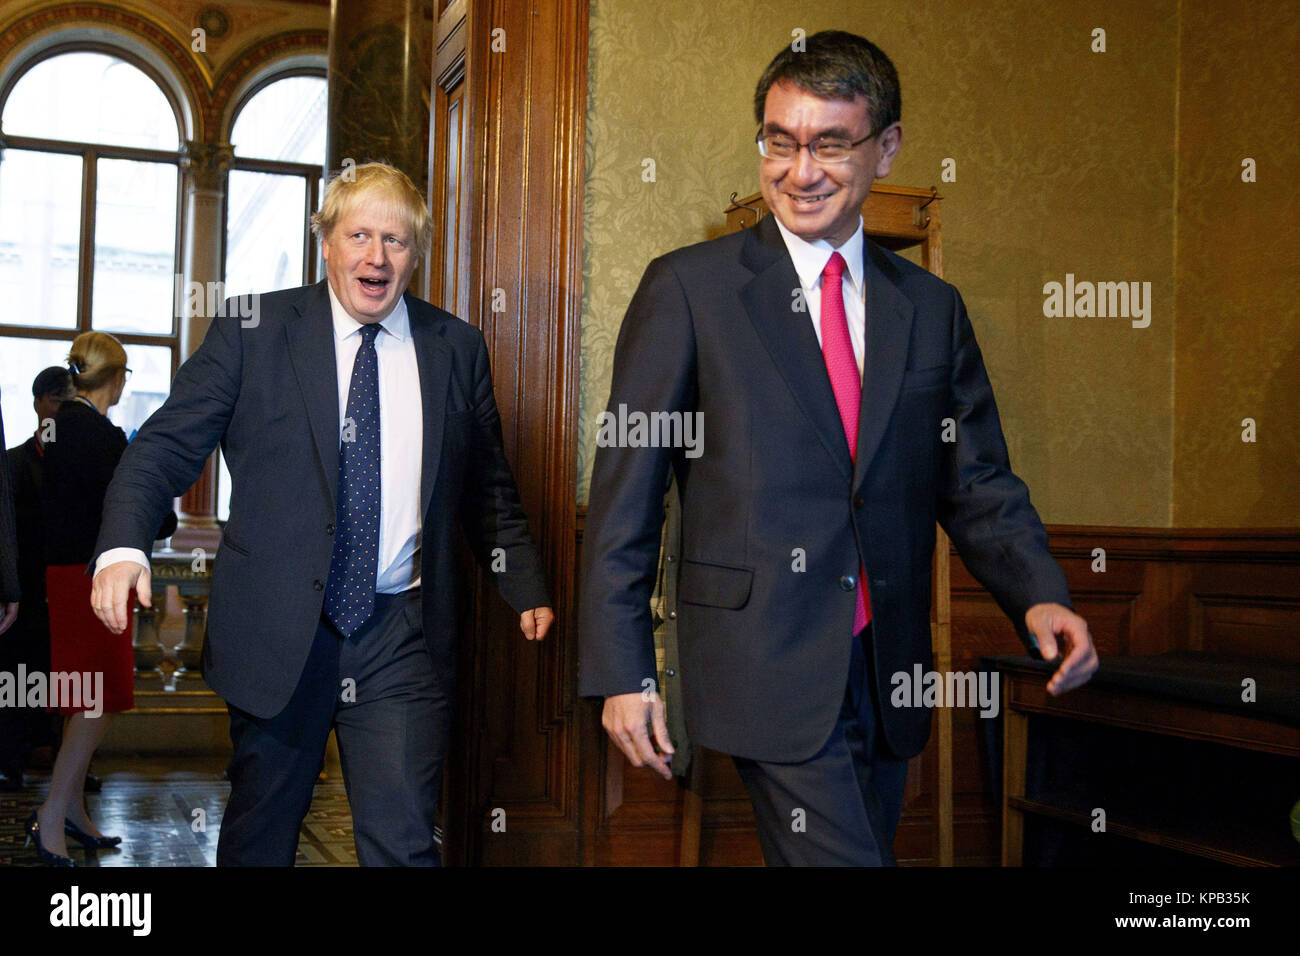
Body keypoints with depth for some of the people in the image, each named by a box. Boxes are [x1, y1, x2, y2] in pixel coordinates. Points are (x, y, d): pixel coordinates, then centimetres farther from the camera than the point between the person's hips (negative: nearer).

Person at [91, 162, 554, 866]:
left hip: (404, 639, 1)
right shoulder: (253, 329, 1)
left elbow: (487, 486, 16)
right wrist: (123, 544, -20)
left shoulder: (457, 349, 7)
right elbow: (168, 444, -4)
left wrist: (526, 588, 10)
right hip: (278, 630, 0)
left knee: (403, 844, -4)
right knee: (259, 836, 15)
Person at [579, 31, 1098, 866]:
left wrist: (1039, 596, -8)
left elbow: (977, 486, 11)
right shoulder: (687, 289, -3)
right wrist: (622, 672, -8)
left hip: (890, 678, 5)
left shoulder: (933, 309, 9)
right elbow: (626, 490, -4)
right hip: (769, 668, -4)